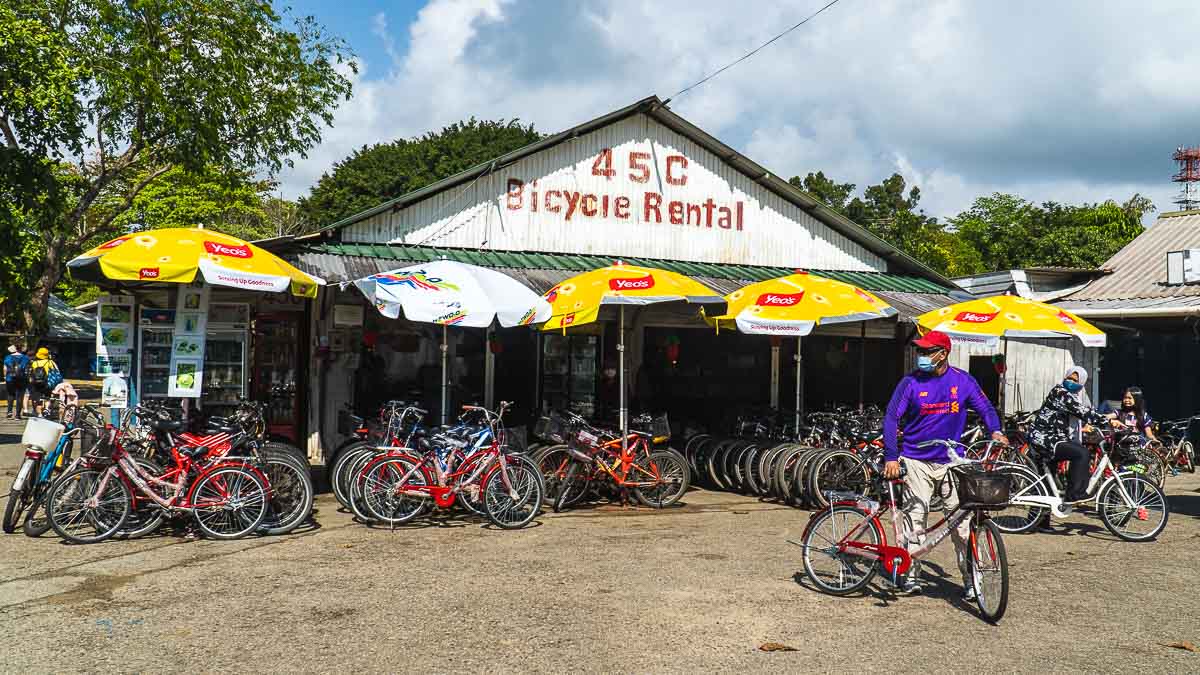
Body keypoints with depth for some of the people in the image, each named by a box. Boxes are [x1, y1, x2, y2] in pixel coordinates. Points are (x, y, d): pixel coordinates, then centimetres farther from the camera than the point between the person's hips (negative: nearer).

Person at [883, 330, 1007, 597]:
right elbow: (891, 418, -5)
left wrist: (995, 431, -10)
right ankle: (912, 574, 12)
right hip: (917, 461, -1)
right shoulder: (911, 382, -4)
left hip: (951, 460, 1)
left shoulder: (963, 380, 1)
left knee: (961, 519, -4)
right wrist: (891, 457, -13)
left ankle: (970, 579, 6)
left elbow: (986, 408, 11)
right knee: (915, 518, 0)